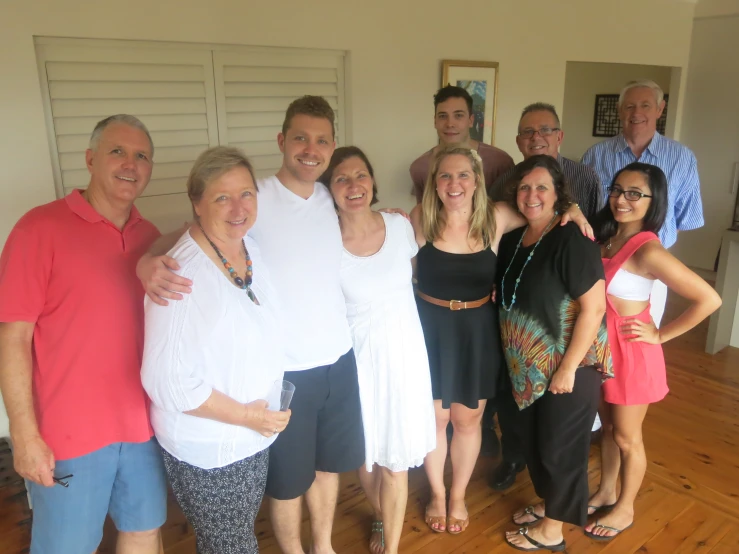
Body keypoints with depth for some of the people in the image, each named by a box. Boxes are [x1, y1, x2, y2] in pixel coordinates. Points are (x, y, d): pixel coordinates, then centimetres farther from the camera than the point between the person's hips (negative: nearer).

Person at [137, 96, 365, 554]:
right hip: (284, 371, -5)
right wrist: (148, 260, -34)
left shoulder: (331, 199, 3)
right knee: (288, 479, 14)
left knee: (328, 464, 23)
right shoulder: (254, 199, -14)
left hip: (339, 360, 6)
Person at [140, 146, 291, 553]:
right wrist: (247, 415, -18)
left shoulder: (251, 250, -2)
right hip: (208, 454, -7)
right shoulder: (184, 275, -26)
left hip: (254, 440, 7)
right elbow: (167, 380, -26)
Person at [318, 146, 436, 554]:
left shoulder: (400, 226, -6)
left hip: (404, 352, 1)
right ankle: (382, 519, 49)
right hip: (358, 358, -1)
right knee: (365, 454, 18)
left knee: (396, 459, 8)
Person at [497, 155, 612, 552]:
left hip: (568, 365, -7)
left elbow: (594, 307, -22)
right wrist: (515, 357, 8)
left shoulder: (572, 240, -20)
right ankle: (547, 503, 44)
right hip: (527, 365, 7)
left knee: (559, 446, 9)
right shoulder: (513, 239, 4)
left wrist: (567, 368, -21)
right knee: (531, 438, 20)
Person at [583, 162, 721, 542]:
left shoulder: (648, 250, -24)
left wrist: (660, 335, -15)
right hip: (600, 347, 7)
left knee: (627, 437, 13)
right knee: (607, 427, 23)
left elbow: (709, 299, -22)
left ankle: (625, 509, 35)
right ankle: (606, 492, 43)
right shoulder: (604, 236, 0)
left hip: (631, 351, -6)